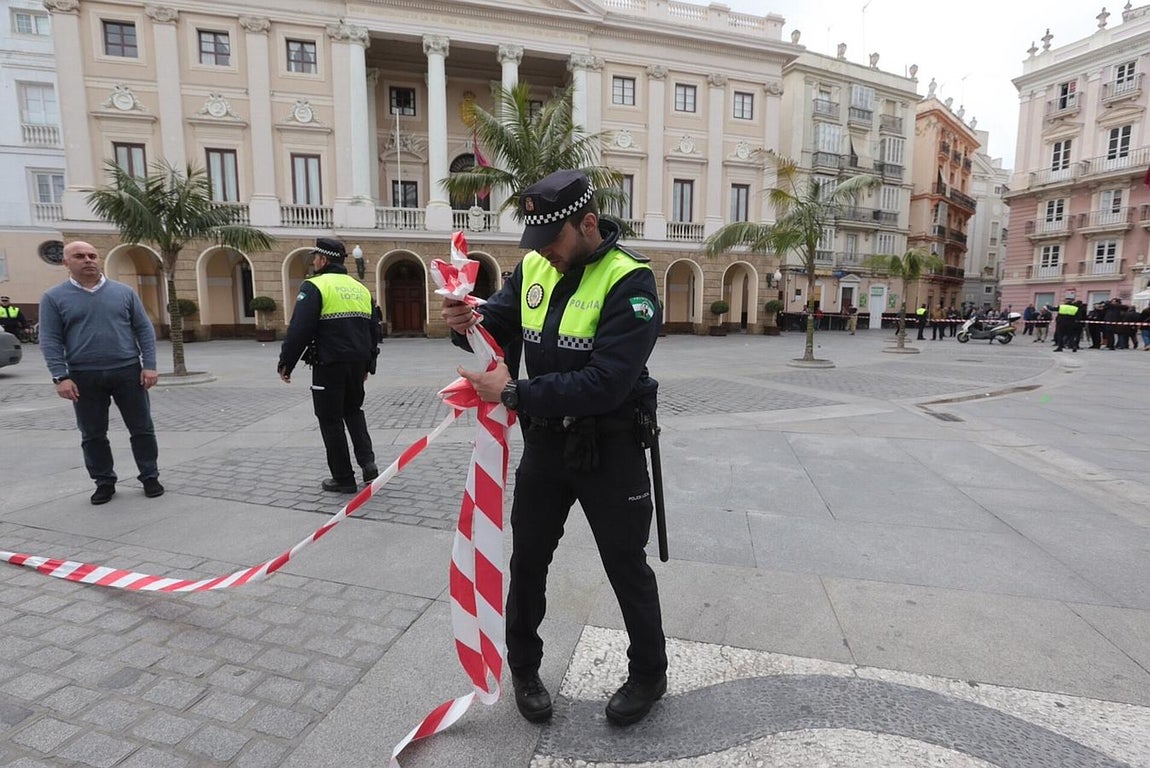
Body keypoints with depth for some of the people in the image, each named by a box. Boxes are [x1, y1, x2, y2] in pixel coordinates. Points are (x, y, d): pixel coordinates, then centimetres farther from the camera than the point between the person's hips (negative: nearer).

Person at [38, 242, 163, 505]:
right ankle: (104, 482, 21)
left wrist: (149, 365, -5)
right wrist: (60, 376, -9)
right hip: (84, 376, 0)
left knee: (142, 428, 3)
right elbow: (50, 340, 1)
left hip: (128, 371, 0)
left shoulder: (123, 292, 6)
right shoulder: (53, 297, 4)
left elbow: (144, 329, 4)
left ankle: (150, 477, 15)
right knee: (93, 435, 8)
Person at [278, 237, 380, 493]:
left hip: (329, 365, -6)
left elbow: (299, 329, -16)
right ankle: (367, 461, 9)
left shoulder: (314, 286, -8)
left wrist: (285, 363, -5)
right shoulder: (361, 288, 12)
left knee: (331, 420, 6)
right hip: (357, 363, 6)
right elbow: (374, 330, 15)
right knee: (353, 410, 24)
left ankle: (343, 479, 11)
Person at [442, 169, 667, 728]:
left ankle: (649, 675, 39)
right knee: (527, 559, 16)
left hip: (609, 450, -5)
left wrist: (513, 393, -28)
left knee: (626, 567, 13)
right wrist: (466, 324, -17)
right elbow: (497, 327, 7)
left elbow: (605, 383, -29)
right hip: (544, 442, 5)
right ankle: (523, 668, 41)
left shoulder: (629, 281, -20)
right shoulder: (533, 267, 1)